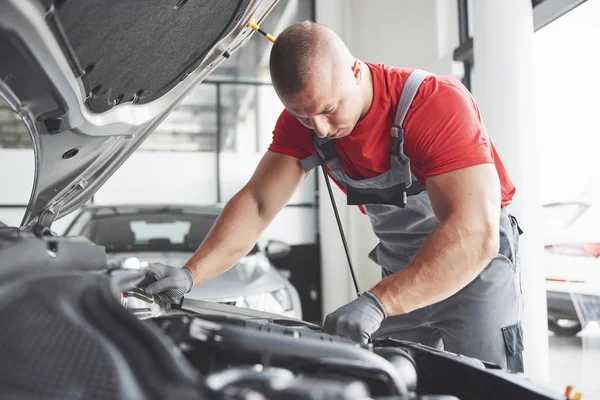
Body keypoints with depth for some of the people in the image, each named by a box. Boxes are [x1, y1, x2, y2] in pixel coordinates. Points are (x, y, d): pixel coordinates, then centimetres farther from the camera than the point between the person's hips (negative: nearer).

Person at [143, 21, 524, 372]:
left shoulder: (438, 102, -30)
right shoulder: (303, 117, -11)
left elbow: (476, 235, -38)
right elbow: (256, 205, -12)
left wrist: (378, 301, -46)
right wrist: (190, 275, -24)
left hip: (476, 255, -4)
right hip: (401, 265, 5)